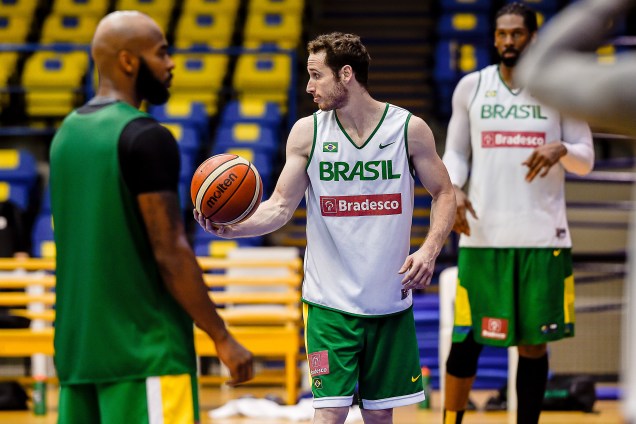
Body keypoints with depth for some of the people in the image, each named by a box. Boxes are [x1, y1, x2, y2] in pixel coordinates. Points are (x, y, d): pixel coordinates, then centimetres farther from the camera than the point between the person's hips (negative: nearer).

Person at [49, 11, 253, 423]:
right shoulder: (147, 137, -13)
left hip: (76, 344, 8)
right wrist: (223, 339, -10)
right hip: (145, 351, -8)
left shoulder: (67, 132, 12)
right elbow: (170, 254, -16)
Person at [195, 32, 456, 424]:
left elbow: (444, 193, 5)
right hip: (330, 302, -1)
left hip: (391, 300, 1)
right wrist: (233, 228, -21)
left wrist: (430, 249, -12)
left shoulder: (411, 129, -3)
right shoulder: (308, 131, -2)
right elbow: (281, 207, -2)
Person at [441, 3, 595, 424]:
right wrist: (452, 189, -10)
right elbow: (455, 153, 10)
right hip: (482, 235, 0)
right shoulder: (471, 87, 5)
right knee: (466, 339, 1)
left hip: (543, 236, 0)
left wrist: (560, 149, -19)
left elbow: (586, 160, 3)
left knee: (534, 342, 4)